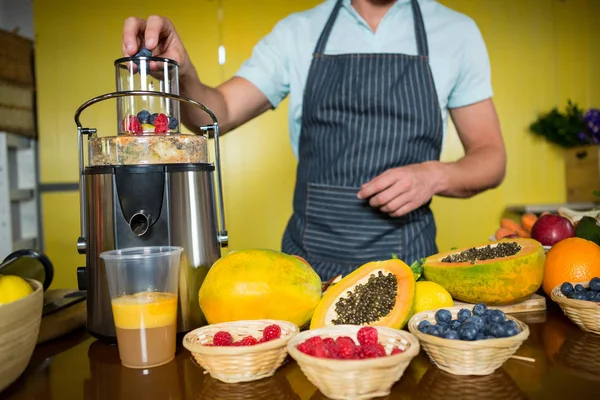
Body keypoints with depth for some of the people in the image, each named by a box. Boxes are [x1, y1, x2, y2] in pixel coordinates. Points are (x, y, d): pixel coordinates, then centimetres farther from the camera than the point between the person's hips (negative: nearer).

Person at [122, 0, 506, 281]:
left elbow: (491, 157, 5)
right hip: (306, 258, 1)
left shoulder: (456, 31, 3)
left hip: (405, 261, 0)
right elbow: (218, 114, -3)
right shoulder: (298, 32, 5)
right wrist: (182, 71, -24)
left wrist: (434, 176, -15)